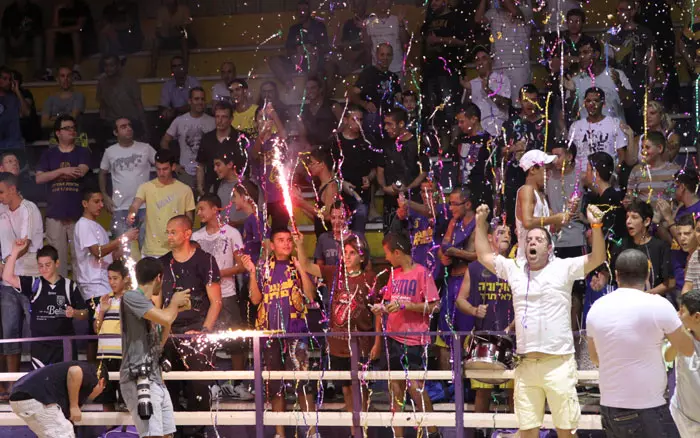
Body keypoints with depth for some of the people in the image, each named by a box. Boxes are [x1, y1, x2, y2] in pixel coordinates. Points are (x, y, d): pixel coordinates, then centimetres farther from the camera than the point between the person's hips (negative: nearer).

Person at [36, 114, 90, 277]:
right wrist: (62, 171, -10)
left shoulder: (82, 153, 9)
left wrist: (53, 175, -4)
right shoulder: (48, 155, 12)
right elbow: (39, 178, 0)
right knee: (56, 257, -3)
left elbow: (81, 171, -10)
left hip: (78, 213, -1)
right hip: (55, 214, 1)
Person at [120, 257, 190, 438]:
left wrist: (175, 310, 20)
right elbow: (165, 319, -21)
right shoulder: (131, 297, -8)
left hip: (156, 380, 10)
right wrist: (174, 302, 1)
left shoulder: (148, 305, 20)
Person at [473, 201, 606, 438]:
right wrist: (481, 224, 15)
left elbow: (597, 258, -11)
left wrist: (596, 226, -24)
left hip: (558, 363, -4)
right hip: (525, 365, 4)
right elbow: (485, 256, 22)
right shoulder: (514, 269, 12)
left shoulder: (564, 268, -1)